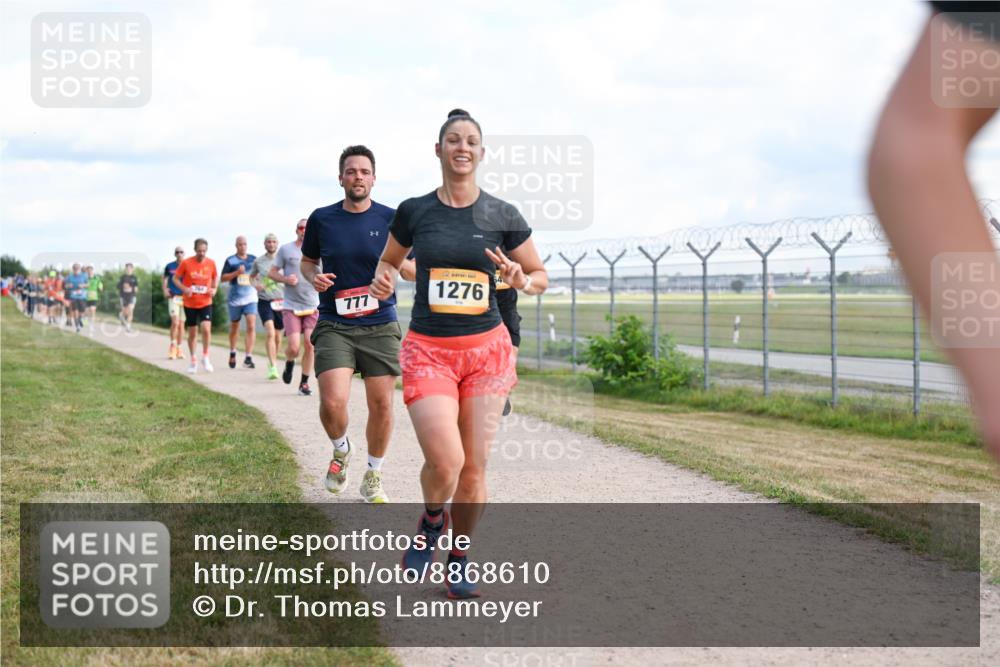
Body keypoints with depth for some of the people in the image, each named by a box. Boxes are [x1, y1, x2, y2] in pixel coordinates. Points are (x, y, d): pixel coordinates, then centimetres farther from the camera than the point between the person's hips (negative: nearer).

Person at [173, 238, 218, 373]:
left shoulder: (211, 263, -2)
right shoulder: (186, 263, -8)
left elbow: (215, 277, 15)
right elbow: (175, 278, 0)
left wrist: (214, 289, -4)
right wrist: (184, 288, -17)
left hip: (205, 303, 0)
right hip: (190, 303, 0)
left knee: (206, 329, -18)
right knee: (192, 333, 7)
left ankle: (205, 357, 1)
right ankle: (193, 360, 25)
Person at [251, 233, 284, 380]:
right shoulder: (258, 261, 4)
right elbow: (251, 276, 20)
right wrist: (255, 284, -2)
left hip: (280, 301, 1)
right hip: (264, 302, -1)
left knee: (277, 335, 12)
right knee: (270, 333, -16)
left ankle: (273, 361, 33)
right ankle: (272, 368, -21)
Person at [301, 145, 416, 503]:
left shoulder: (391, 219, 1)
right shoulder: (321, 219, 4)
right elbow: (307, 260, 19)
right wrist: (314, 278, -3)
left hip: (380, 326, 0)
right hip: (334, 326, 0)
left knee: (381, 405, 1)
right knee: (332, 403, -16)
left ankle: (373, 478, 23)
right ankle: (341, 450, 18)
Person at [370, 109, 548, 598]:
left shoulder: (502, 217, 1)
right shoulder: (413, 211, 2)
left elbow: (541, 276, 10)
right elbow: (389, 261, 19)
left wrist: (520, 280, -12)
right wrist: (383, 280, -4)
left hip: (486, 350, 1)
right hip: (428, 350, -1)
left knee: (474, 468, 2)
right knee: (444, 461, -18)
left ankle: (459, 561, 25)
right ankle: (431, 523, 16)